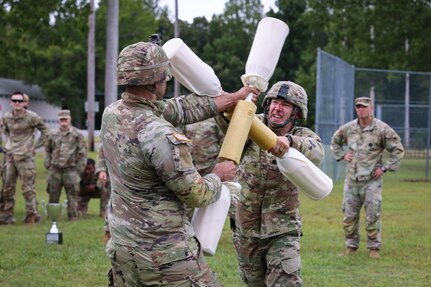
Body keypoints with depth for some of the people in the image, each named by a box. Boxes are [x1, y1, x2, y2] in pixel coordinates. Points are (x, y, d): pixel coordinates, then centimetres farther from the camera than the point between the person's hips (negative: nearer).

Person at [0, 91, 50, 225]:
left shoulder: (32, 117, -8)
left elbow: (45, 131, 1)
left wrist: (36, 146, -2)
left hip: (25, 157, -5)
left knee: (28, 187, -4)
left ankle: (31, 215, 4)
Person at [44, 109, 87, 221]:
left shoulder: (77, 135, -1)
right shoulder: (54, 134, 8)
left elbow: (82, 154, 0)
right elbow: (47, 149, 19)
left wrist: (79, 169, -5)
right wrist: (47, 164, 9)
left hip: (70, 171, -3)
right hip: (55, 170, 3)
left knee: (72, 195, 0)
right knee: (53, 195, 8)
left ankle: (73, 216, 7)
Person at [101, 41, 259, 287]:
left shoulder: (112, 115, -1)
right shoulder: (160, 135, -24)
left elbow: (175, 110, 8)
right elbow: (197, 195, -15)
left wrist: (229, 99, 16)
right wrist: (218, 176, 6)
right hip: (166, 255, -8)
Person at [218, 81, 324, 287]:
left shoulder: (303, 137, -12)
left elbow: (316, 154, -34)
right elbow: (230, 122, -22)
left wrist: (290, 140, -55)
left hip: (282, 232, -2)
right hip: (245, 230, 2)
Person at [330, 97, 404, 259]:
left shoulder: (382, 129, -6)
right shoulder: (348, 128, 4)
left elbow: (398, 150, -1)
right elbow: (335, 142, 24)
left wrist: (385, 167, -5)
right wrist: (342, 155, 8)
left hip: (372, 180, -3)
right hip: (351, 179, 3)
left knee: (373, 215, -2)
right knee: (349, 215, 5)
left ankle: (374, 247, 9)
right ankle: (351, 245, 18)